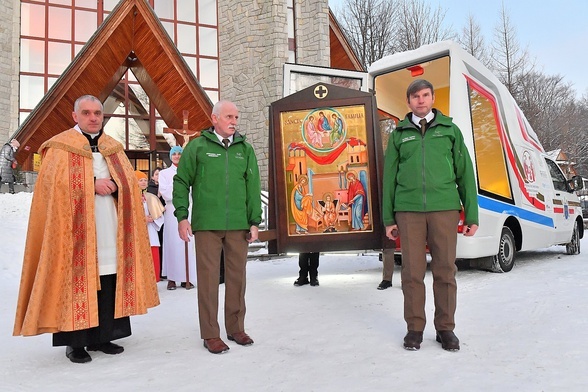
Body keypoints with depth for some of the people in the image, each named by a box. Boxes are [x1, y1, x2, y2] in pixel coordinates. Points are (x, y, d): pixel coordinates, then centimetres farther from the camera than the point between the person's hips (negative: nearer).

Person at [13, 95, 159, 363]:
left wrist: (114, 185, -10)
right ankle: (75, 342, 6)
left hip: (110, 227, 4)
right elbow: (56, 184, -7)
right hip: (76, 228, -4)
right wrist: (93, 185, -15)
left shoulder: (114, 148, 16)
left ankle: (101, 336, 15)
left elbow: (130, 181, 11)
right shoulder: (61, 147, 3)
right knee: (77, 279, -5)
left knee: (109, 281, 3)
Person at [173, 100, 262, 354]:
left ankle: (236, 328, 24)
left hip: (238, 226, 3)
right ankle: (210, 334, 13)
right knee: (208, 277, 2)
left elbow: (253, 187, 9)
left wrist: (255, 221, 4)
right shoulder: (197, 147, 4)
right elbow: (181, 182, 4)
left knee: (237, 276, 9)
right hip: (207, 225, -3)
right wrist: (182, 217, -3)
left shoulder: (245, 149, 11)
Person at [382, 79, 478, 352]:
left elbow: (465, 173, 10)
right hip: (408, 210, 0)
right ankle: (415, 328, 14)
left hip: (444, 208, 0)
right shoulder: (399, 134, 13)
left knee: (445, 270, 2)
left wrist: (471, 215, 4)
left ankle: (445, 328, 16)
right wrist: (388, 218, 7)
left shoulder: (450, 129, 12)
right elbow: (389, 176, 12)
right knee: (412, 272, 2)